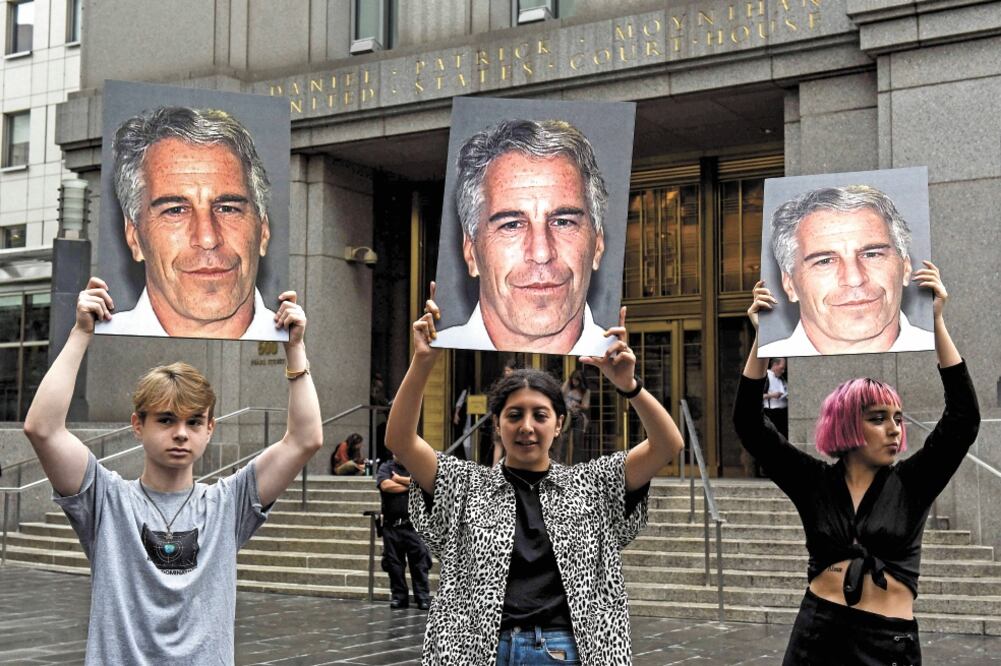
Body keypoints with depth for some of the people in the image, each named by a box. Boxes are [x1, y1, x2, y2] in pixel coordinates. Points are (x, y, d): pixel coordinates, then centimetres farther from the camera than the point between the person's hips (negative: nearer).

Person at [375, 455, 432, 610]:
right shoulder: (385, 468, 8)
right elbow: (386, 485, -11)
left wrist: (399, 479, -5)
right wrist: (410, 485, -5)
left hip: (414, 524, -1)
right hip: (392, 525, 1)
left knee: (419, 562, -3)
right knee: (394, 563, 6)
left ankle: (423, 597, 1)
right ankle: (398, 596, 15)